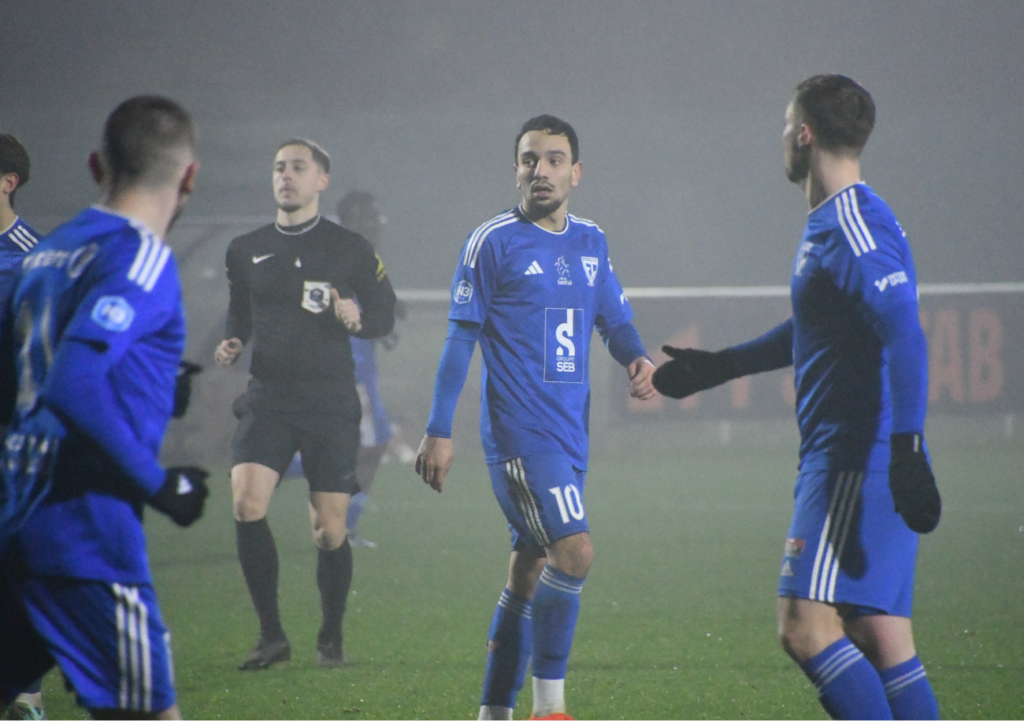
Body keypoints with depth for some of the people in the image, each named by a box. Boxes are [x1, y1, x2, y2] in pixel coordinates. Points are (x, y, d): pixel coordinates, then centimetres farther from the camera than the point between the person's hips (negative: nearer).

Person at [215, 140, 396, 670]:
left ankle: (331, 638, 20)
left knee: (329, 528, -2)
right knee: (246, 503, -19)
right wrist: (231, 344, 2)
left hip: (331, 404, -2)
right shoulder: (245, 251, 10)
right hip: (267, 399, 2)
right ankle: (271, 634, -8)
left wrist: (357, 318, -12)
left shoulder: (350, 250, 3)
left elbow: (385, 314, 9)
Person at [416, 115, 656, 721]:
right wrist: (439, 431, -7)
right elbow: (461, 336, -4)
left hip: (571, 436, 7)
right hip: (520, 432, -7)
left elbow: (616, 321, 19)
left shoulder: (591, 243, 13)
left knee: (531, 570, 10)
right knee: (575, 551, -19)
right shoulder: (494, 241, -5)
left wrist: (639, 359, -5)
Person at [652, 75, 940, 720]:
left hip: (858, 464, -10)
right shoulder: (834, 223, 19)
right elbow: (813, 331, 35)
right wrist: (719, 366, 43)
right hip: (846, 461, 10)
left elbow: (904, 334, -25)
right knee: (882, 638, 7)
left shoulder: (852, 226, -13)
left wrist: (906, 449, -31)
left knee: (806, 626, -15)